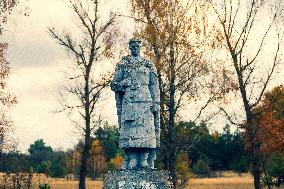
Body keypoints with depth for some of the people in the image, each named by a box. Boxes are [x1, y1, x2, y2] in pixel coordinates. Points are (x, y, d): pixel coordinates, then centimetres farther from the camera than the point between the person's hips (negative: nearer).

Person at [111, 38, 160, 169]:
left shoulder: (149, 65, 16)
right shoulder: (122, 64, 15)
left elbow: (154, 85, 10)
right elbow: (114, 84, 13)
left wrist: (156, 104, 0)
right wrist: (123, 84, -6)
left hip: (145, 101, 1)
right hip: (128, 101, 0)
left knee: (146, 129, -7)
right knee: (129, 129, -8)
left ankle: (144, 160, -6)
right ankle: (131, 161, -8)